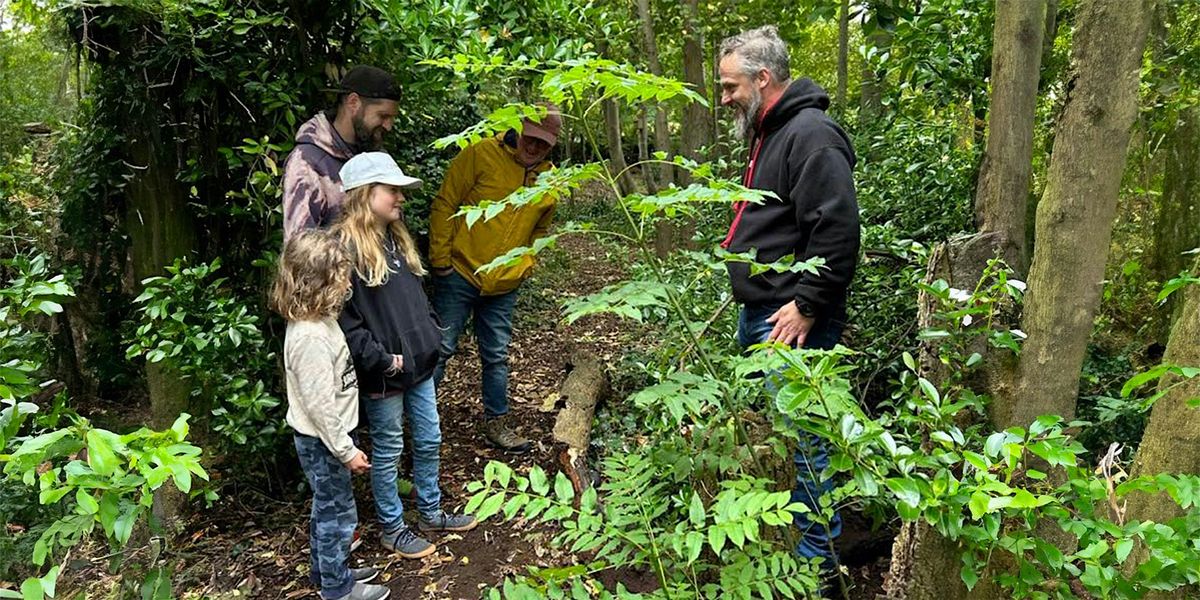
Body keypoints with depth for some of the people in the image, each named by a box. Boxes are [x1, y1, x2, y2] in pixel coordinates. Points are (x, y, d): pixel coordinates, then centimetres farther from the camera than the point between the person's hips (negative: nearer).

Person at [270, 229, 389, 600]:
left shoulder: (317, 320, 1)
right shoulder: (309, 337, -30)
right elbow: (319, 406, -26)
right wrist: (346, 451, -18)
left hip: (324, 438, 9)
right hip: (321, 441, -9)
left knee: (326, 509, 24)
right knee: (338, 515, 8)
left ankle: (325, 570, 42)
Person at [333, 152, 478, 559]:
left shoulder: (396, 238, 9)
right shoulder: (346, 247, -19)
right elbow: (343, 319, -21)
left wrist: (432, 337, 9)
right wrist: (380, 359, -20)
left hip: (419, 362, 8)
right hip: (383, 374, -8)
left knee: (429, 441, 18)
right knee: (388, 450, 9)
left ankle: (431, 513, 37)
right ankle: (392, 529, 28)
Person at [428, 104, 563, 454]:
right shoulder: (481, 155, -11)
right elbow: (444, 205, -9)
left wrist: (526, 264, 9)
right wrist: (440, 260, -10)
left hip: (504, 285, 4)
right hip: (459, 274, -4)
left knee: (497, 357, 13)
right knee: (441, 348, 3)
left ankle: (496, 424, 26)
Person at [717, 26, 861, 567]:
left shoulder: (811, 135, -15)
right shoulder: (768, 134, 17)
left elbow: (837, 231, -23)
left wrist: (806, 306, -21)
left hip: (791, 319, -11)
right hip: (757, 312, 11)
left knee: (803, 434, -3)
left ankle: (817, 557, 12)